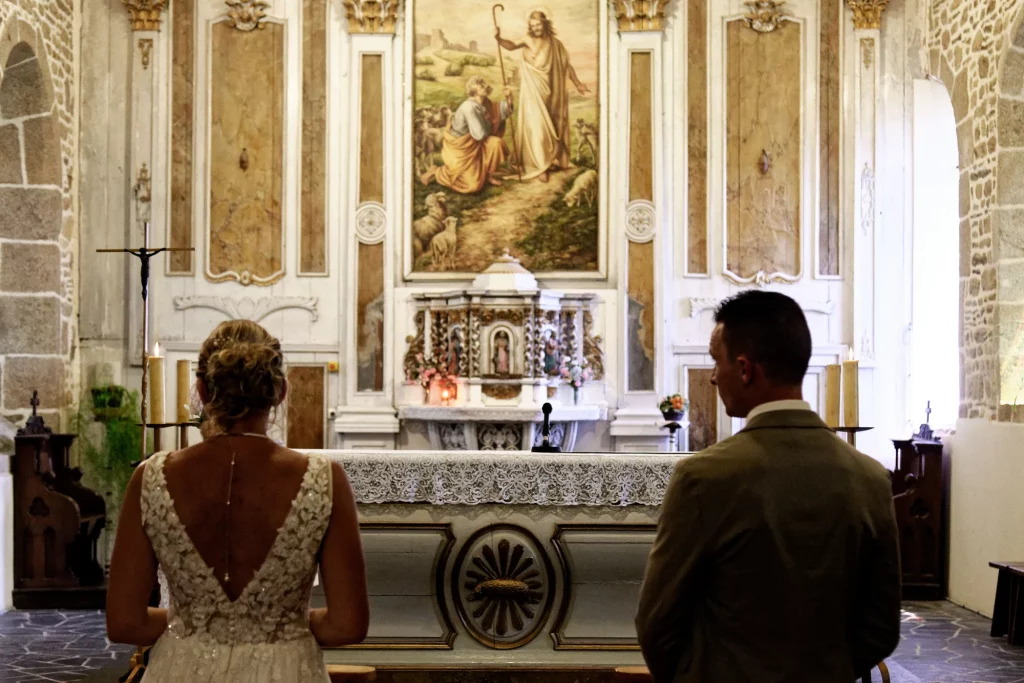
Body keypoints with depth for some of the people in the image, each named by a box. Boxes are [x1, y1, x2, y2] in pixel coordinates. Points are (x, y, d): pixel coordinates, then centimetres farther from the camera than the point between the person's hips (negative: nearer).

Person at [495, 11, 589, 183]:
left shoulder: (555, 43, 2)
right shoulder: (528, 40, -6)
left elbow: (566, 65, 9)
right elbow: (512, 45, -26)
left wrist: (577, 83, 10)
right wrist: (499, 38, -45)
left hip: (550, 93, 3)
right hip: (533, 93, -3)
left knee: (552, 127, 11)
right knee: (537, 128, -8)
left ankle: (551, 160, 26)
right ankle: (540, 166, -5)